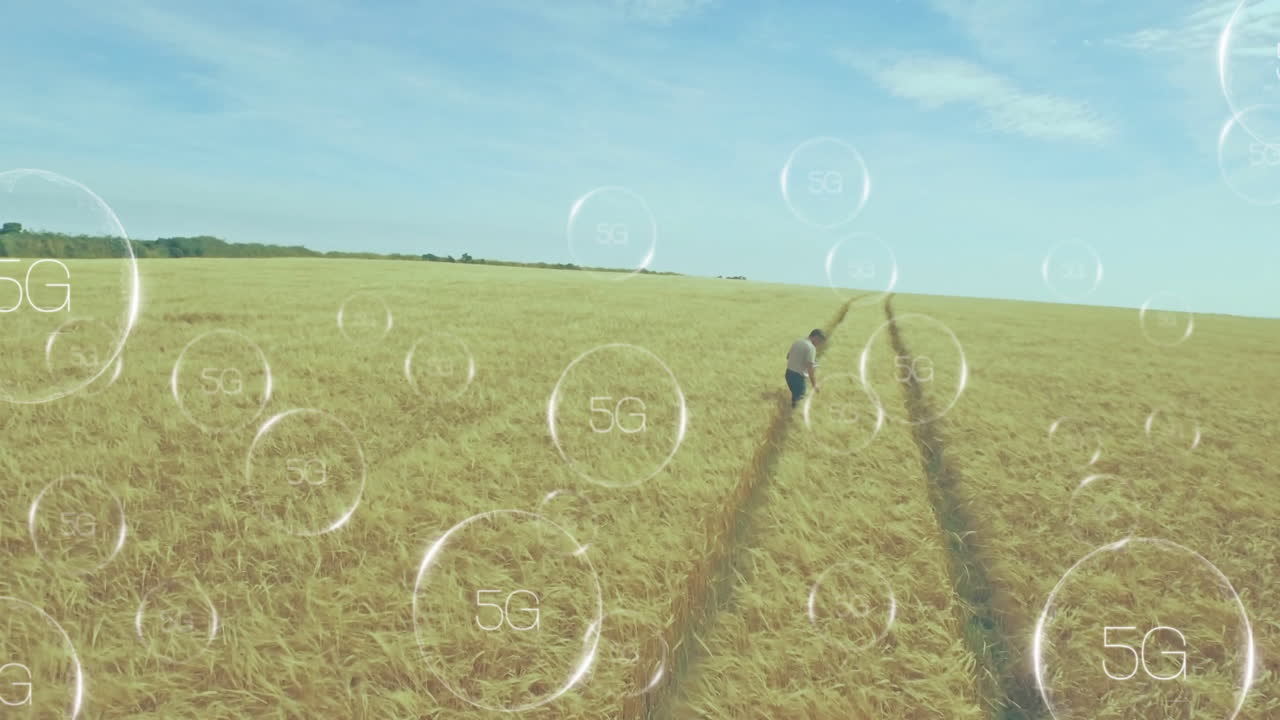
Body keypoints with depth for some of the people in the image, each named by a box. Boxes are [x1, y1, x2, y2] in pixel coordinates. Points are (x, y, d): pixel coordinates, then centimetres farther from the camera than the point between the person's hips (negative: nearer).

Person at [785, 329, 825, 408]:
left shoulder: (797, 342, 10)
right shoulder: (811, 347, -17)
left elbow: (788, 356, 22)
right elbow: (810, 367, -22)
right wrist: (815, 384, -15)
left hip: (789, 373, 9)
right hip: (798, 376, -9)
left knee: (795, 396, 24)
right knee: (799, 399, -2)